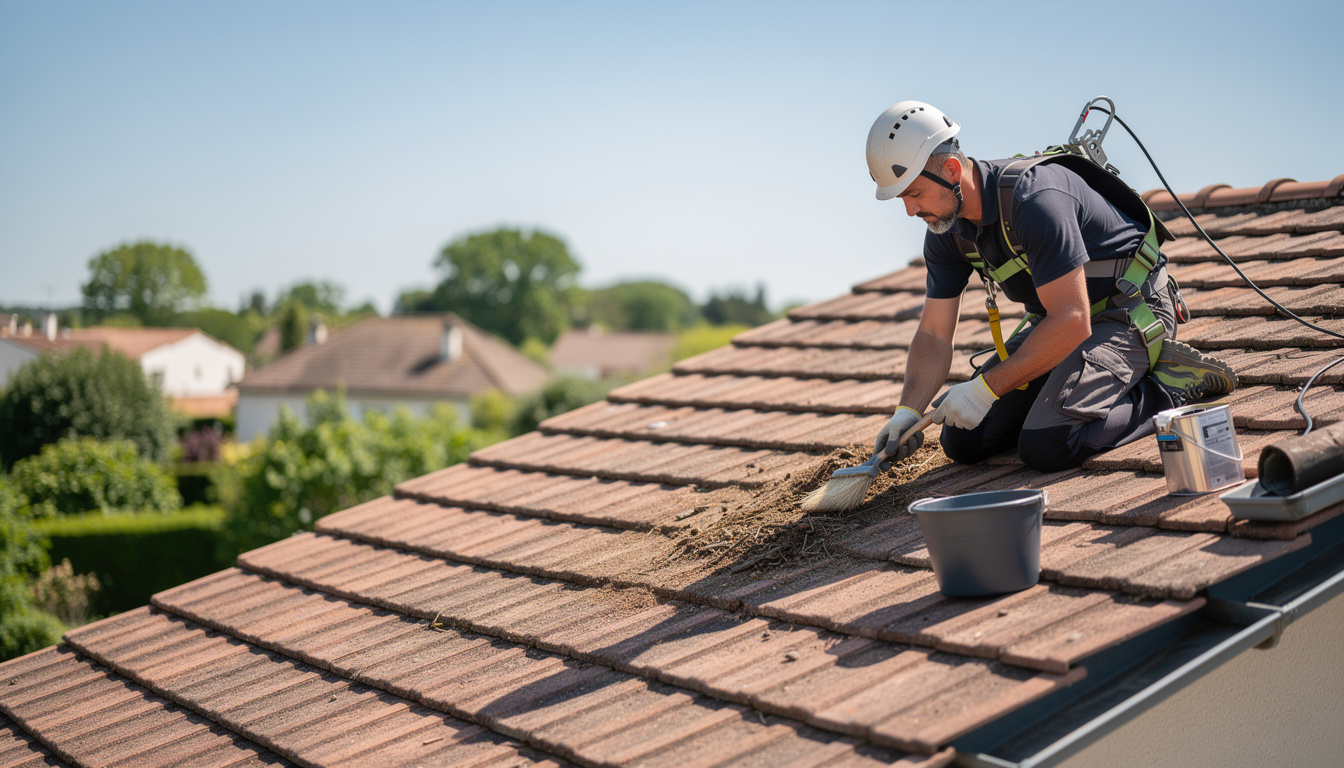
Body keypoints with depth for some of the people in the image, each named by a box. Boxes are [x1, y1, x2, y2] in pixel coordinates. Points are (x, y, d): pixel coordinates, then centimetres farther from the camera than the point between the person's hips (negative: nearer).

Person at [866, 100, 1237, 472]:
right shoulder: (946, 232, -4)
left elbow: (1072, 322, -33)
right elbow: (934, 334, 1)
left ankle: (1171, 384, -7)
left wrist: (986, 388, -29)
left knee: (1046, 447, -28)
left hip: (1130, 313, -8)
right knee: (963, 441, 0)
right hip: (1061, 319, 9)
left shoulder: (1034, 198, -31)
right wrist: (908, 412, -15)